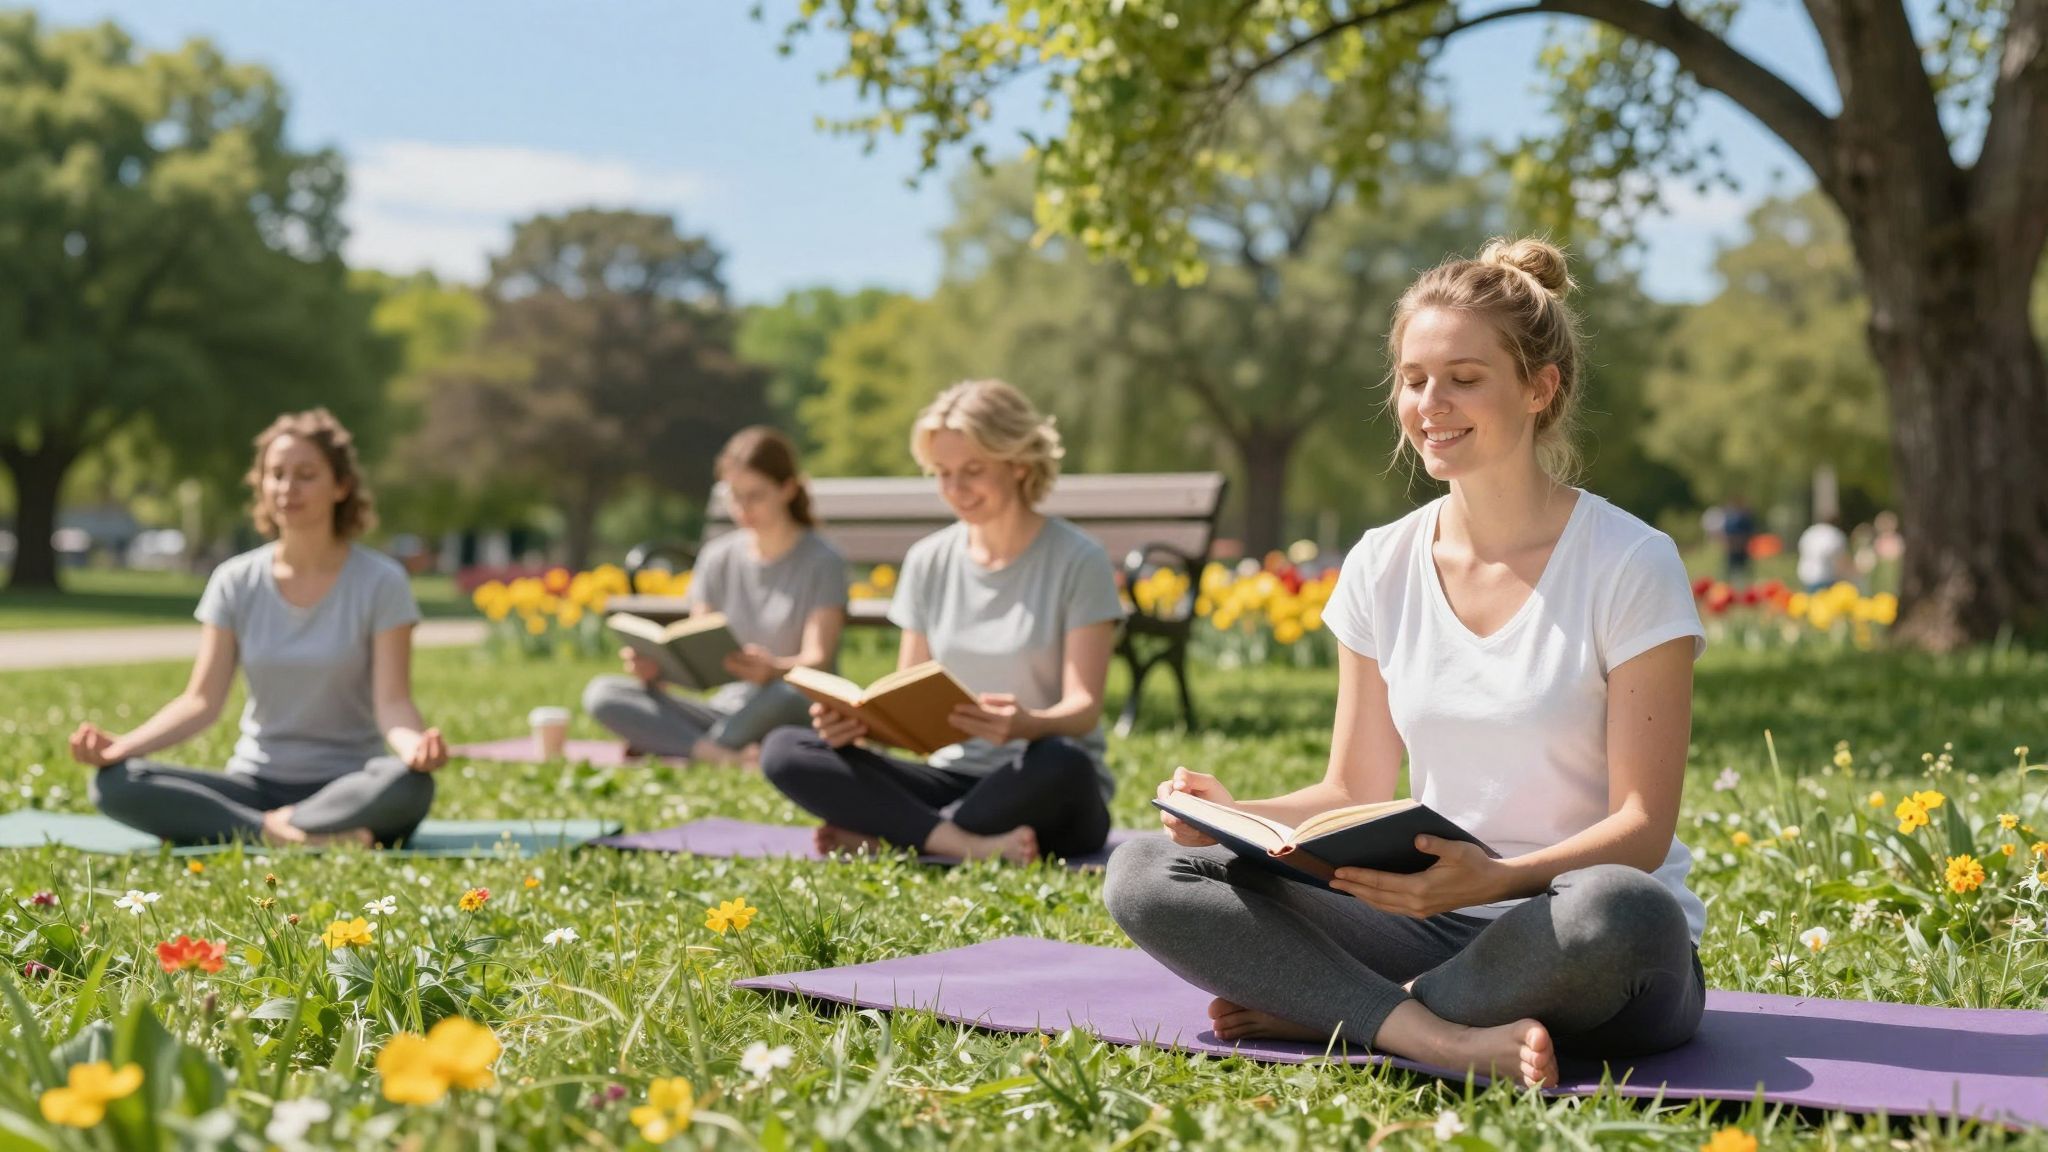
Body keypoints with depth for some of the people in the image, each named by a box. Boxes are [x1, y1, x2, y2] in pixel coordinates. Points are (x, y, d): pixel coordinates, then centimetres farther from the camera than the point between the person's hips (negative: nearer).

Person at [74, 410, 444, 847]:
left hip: (347, 787, -3)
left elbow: (391, 701, -11)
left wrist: (416, 744, -35)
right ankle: (303, 838, -30)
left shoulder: (380, 582, -3)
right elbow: (202, 701, 0)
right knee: (115, 783, -23)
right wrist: (122, 744, -18)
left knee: (408, 785, -38)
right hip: (255, 784, 4)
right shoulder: (236, 582, 5)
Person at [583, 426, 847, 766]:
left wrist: (774, 669, -36)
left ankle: (672, 746, -22)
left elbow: (818, 659, -12)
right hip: (726, 708, 5)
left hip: (800, 713, -5)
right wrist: (656, 666, -15)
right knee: (601, 693, -16)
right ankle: (723, 756, -35)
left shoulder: (822, 562, -1)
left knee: (781, 696, -42)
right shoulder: (718, 559, 13)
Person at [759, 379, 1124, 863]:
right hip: (952, 778, 4)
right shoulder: (928, 561, 8)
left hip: (1043, 792, -4)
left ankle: (882, 836, -22)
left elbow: (1084, 707, -12)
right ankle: (971, 844, -30)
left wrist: (1027, 725, -36)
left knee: (1060, 764, -40)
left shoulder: (1078, 561, -5)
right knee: (784, 751, -16)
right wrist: (857, 719, -16)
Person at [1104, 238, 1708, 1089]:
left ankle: (1325, 1009, -19)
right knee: (1142, 875, -13)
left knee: (1618, 914, -41)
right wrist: (1238, 817, -11)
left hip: (1576, 952, -4)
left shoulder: (1630, 565, -8)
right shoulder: (1381, 569, 6)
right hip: (1435, 925, 4)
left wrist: (1497, 879, -29)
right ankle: (1446, 1037, -28)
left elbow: (1643, 828, -11)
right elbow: (1354, 795, 10)